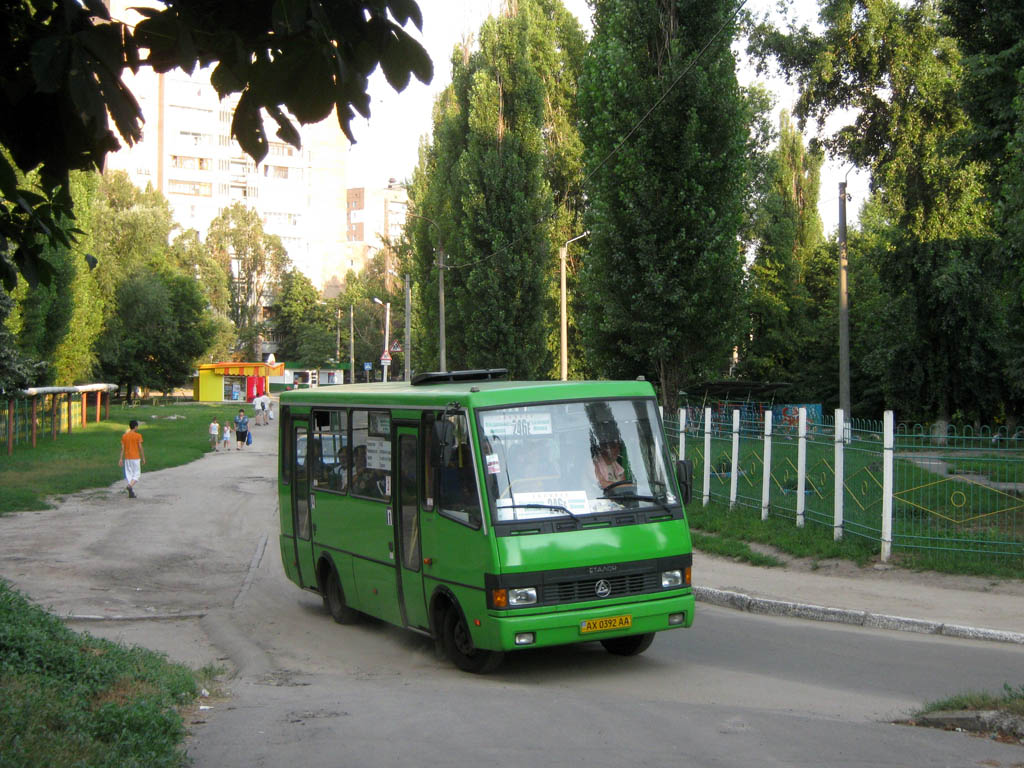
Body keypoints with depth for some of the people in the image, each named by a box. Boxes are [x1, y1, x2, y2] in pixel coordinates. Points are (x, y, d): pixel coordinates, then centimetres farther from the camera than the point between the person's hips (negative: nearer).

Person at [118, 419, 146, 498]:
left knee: (129, 474, 9)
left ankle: (131, 492, 8)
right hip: (135, 458, -4)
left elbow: (122, 448, 3)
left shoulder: (124, 436, 4)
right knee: (137, 474, 5)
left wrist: (121, 459, 6)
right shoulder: (138, 436, -8)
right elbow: (140, 447, -8)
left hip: (127, 458, 4)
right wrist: (143, 458, -1)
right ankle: (130, 486, -20)